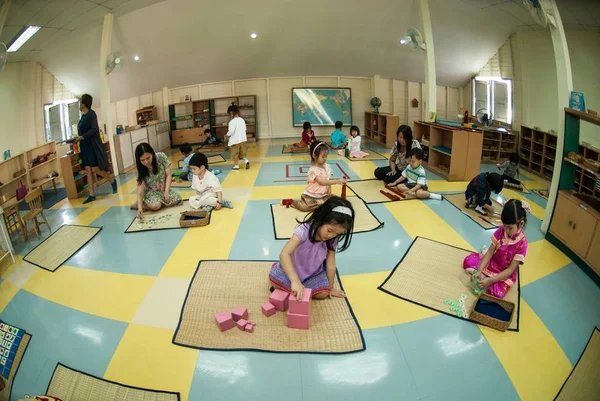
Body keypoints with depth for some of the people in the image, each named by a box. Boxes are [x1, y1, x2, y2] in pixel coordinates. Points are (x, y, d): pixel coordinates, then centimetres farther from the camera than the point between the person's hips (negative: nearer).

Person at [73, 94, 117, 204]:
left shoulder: (91, 113, -11)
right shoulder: (83, 116, 13)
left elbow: (94, 129, -18)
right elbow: (83, 130, 17)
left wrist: (81, 137, -20)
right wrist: (78, 138, 4)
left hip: (92, 145, -8)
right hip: (85, 146, 8)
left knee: (96, 169, -6)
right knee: (88, 170, 3)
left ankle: (113, 180, 19)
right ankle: (91, 195, 4)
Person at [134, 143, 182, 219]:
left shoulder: (161, 157, -21)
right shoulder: (142, 171, -22)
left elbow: (168, 175, -13)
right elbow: (140, 192, -24)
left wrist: (166, 192, -21)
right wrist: (140, 207, -40)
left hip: (163, 189, 3)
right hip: (151, 192, -3)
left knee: (177, 200, -24)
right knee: (155, 205, -32)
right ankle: (140, 204, -3)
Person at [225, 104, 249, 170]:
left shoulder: (232, 122, -18)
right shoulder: (242, 120, 4)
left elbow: (231, 131, -23)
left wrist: (227, 135, -3)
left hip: (235, 141, -6)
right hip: (243, 139, 6)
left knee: (235, 154, 8)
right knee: (242, 153, 19)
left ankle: (236, 166, 15)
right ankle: (246, 161, -2)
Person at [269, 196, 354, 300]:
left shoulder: (332, 240, -16)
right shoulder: (305, 230, -32)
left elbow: (331, 264, -9)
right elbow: (284, 254, -42)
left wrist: (330, 287, -2)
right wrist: (295, 280, -51)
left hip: (315, 272, 4)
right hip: (295, 268, -3)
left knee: (323, 293, -20)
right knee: (275, 277, -29)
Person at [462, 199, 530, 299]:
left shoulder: (522, 243, -23)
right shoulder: (501, 231, -11)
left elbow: (511, 269, -22)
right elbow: (490, 252, -10)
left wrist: (490, 280, -31)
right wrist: (479, 270, -24)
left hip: (505, 275, -4)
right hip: (492, 263, 4)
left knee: (497, 293, -29)